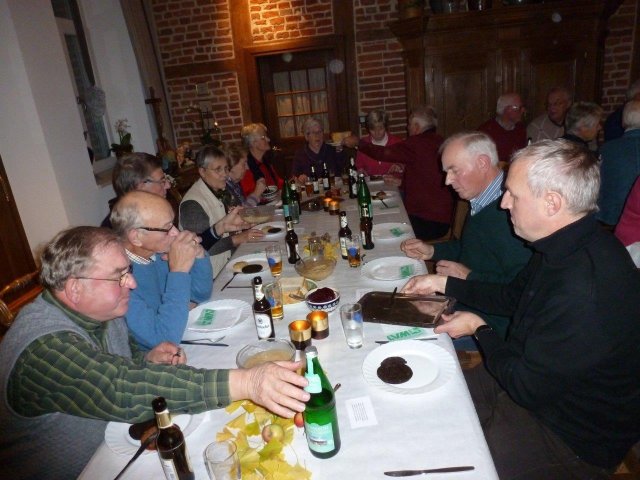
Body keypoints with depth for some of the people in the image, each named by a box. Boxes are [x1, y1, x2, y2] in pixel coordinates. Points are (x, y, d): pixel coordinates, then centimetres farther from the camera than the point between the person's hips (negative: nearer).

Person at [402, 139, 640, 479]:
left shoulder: (585, 292, -37)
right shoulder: (567, 245, -6)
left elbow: (526, 387, -26)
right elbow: (513, 297, 11)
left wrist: (480, 330, -11)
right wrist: (443, 283, 8)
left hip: (573, 438, -8)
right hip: (534, 375, 8)